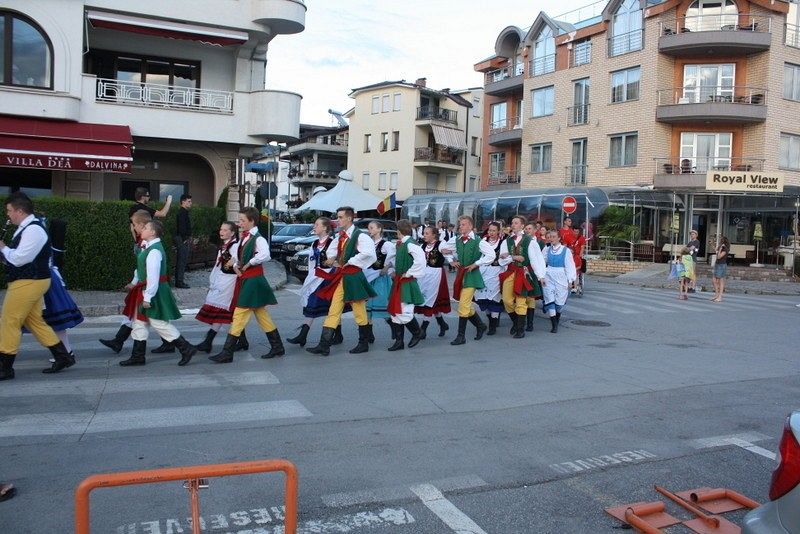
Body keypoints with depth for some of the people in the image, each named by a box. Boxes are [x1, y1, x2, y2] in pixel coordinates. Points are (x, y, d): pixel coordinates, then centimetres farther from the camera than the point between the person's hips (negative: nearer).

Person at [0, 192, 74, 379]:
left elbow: (18, 258, -22)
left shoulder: (33, 230, -18)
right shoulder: (26, 228, 14)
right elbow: (16, 257, 17)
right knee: (35, 322, 14)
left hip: (27, 283, -10)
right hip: (31, 281, 10)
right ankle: (63, 357, 17)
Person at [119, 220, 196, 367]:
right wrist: (134, 282, 21)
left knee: (158, 323, -5)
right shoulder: (148, 248, 11)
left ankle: (186, 348, 2)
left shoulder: (154, 251, -21)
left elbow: (153, 276, -24)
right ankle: (137, 357, 22)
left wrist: (147, 297, -24)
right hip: (143, 290, 10)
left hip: (154, 291, -10)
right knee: (139, 323, 13)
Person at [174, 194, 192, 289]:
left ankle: (179, 281, 19)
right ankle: (179, 282, -6)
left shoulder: (184, 212, 18)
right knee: (182, 260, -8)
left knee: (181, 260, 13)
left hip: (183, 239, 11)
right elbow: (182, 227, -21)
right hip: (182, 239, -11)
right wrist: (185, 239, -19)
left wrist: (188, 237, 17)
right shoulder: (182, 212, -15)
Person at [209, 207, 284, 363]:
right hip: (244, 279, 9)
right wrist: (236, 265, 9)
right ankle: (277, 347, 25)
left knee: (239, 315, -7)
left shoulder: (258, 239, -16)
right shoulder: (243, 238, 10)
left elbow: (265, 255, -34)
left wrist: (248, 264, -20)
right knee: (261, 315, 15)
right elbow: (234, 250, 27)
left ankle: (227, 353, -2)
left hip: (253, 281, -9)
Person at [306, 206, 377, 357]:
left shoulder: (359, 236, -12)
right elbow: (332, 251, 24)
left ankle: (364, 343, 21)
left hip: (353, 276, -7)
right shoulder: (339, 236, 11)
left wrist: (350, 262, -18)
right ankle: (324, 345, 3)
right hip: (340, 276, 7)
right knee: (333, 310, 3)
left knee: (359, 311, 6)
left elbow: (367, 252, -28)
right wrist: (332, 260, 2)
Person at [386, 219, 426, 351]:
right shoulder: (400, 244, 10)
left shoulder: (410, 244, -17)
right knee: (395, 311, 9)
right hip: (398, 282, 9)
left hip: (407, 283, -9)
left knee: (404, 313, -10)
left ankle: (417, 333, 17)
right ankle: (399, 341, 16)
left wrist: (409, 273, -19)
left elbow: (420, 260, -29)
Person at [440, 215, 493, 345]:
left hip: (471, 274, -6)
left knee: (463, 306, -10)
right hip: (460, 274, 6)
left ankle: (461, 336, -2)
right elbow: (445, 249, 23)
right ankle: (480, 326, 35)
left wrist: (475, 264, -14)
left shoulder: (478, 241, -10)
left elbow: (491, 255, -14)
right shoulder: (457, 240, 6)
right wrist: (451, 260, 7)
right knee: (467, 306, 14)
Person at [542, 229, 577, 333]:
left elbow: (570, 266, -3)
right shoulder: (547, 250, 5)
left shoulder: (566, 250, -3)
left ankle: (557, 317, 32)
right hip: (549, 278, 1)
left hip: (561, 278, -1)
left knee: (560, 301, 5)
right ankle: (554, 325, -5)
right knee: (549, 300, -7)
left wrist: (570, 280, -6)